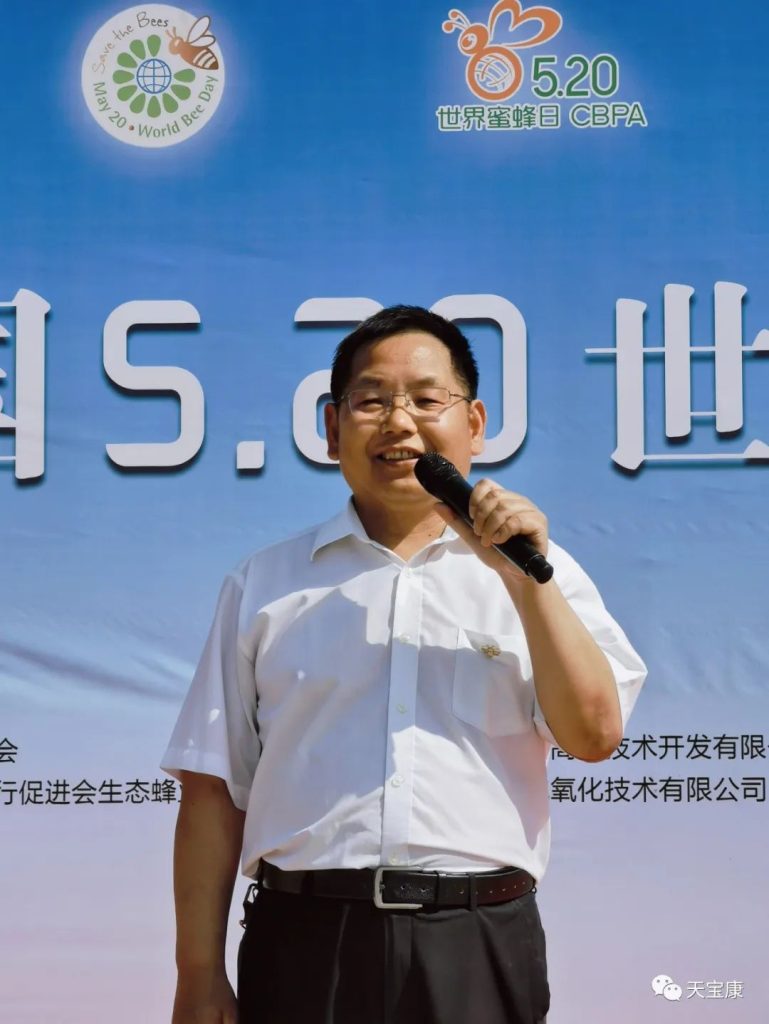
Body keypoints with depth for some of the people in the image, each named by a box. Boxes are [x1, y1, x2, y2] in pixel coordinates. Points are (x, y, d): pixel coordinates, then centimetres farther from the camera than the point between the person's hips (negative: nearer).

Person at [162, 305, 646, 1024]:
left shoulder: (538, 574, 10)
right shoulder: (265, 587, 10)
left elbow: (595, 734, -1)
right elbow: (213, 790, 7)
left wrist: (524, 579, -8)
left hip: (479, 952, 0)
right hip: (306, 940, 0)